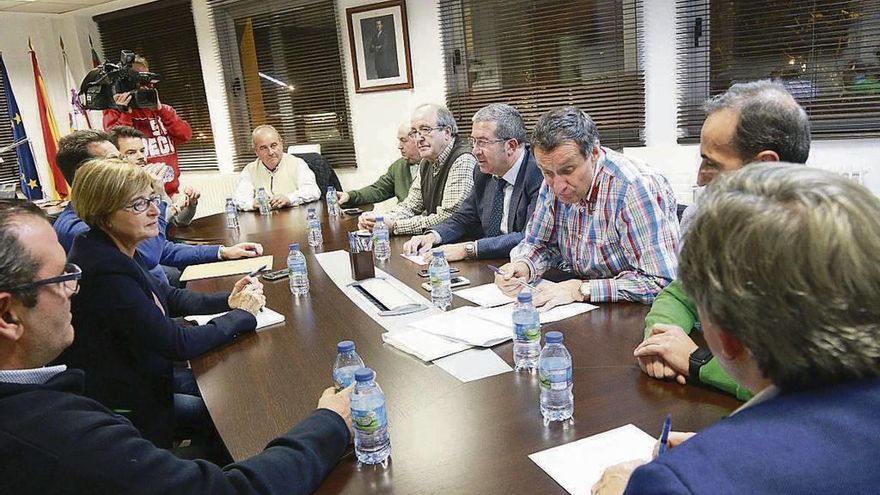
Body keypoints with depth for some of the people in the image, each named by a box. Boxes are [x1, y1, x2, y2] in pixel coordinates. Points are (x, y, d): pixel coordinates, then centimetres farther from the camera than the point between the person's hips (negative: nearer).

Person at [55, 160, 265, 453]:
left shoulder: (117, 253, -2)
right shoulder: (105, 272, -32)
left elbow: (169, 297, 10)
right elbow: (178, 343, -27)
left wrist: (227, 300, -6)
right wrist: (242, 314, -15)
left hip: (139, 373, 9)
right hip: (120, 405, -8)